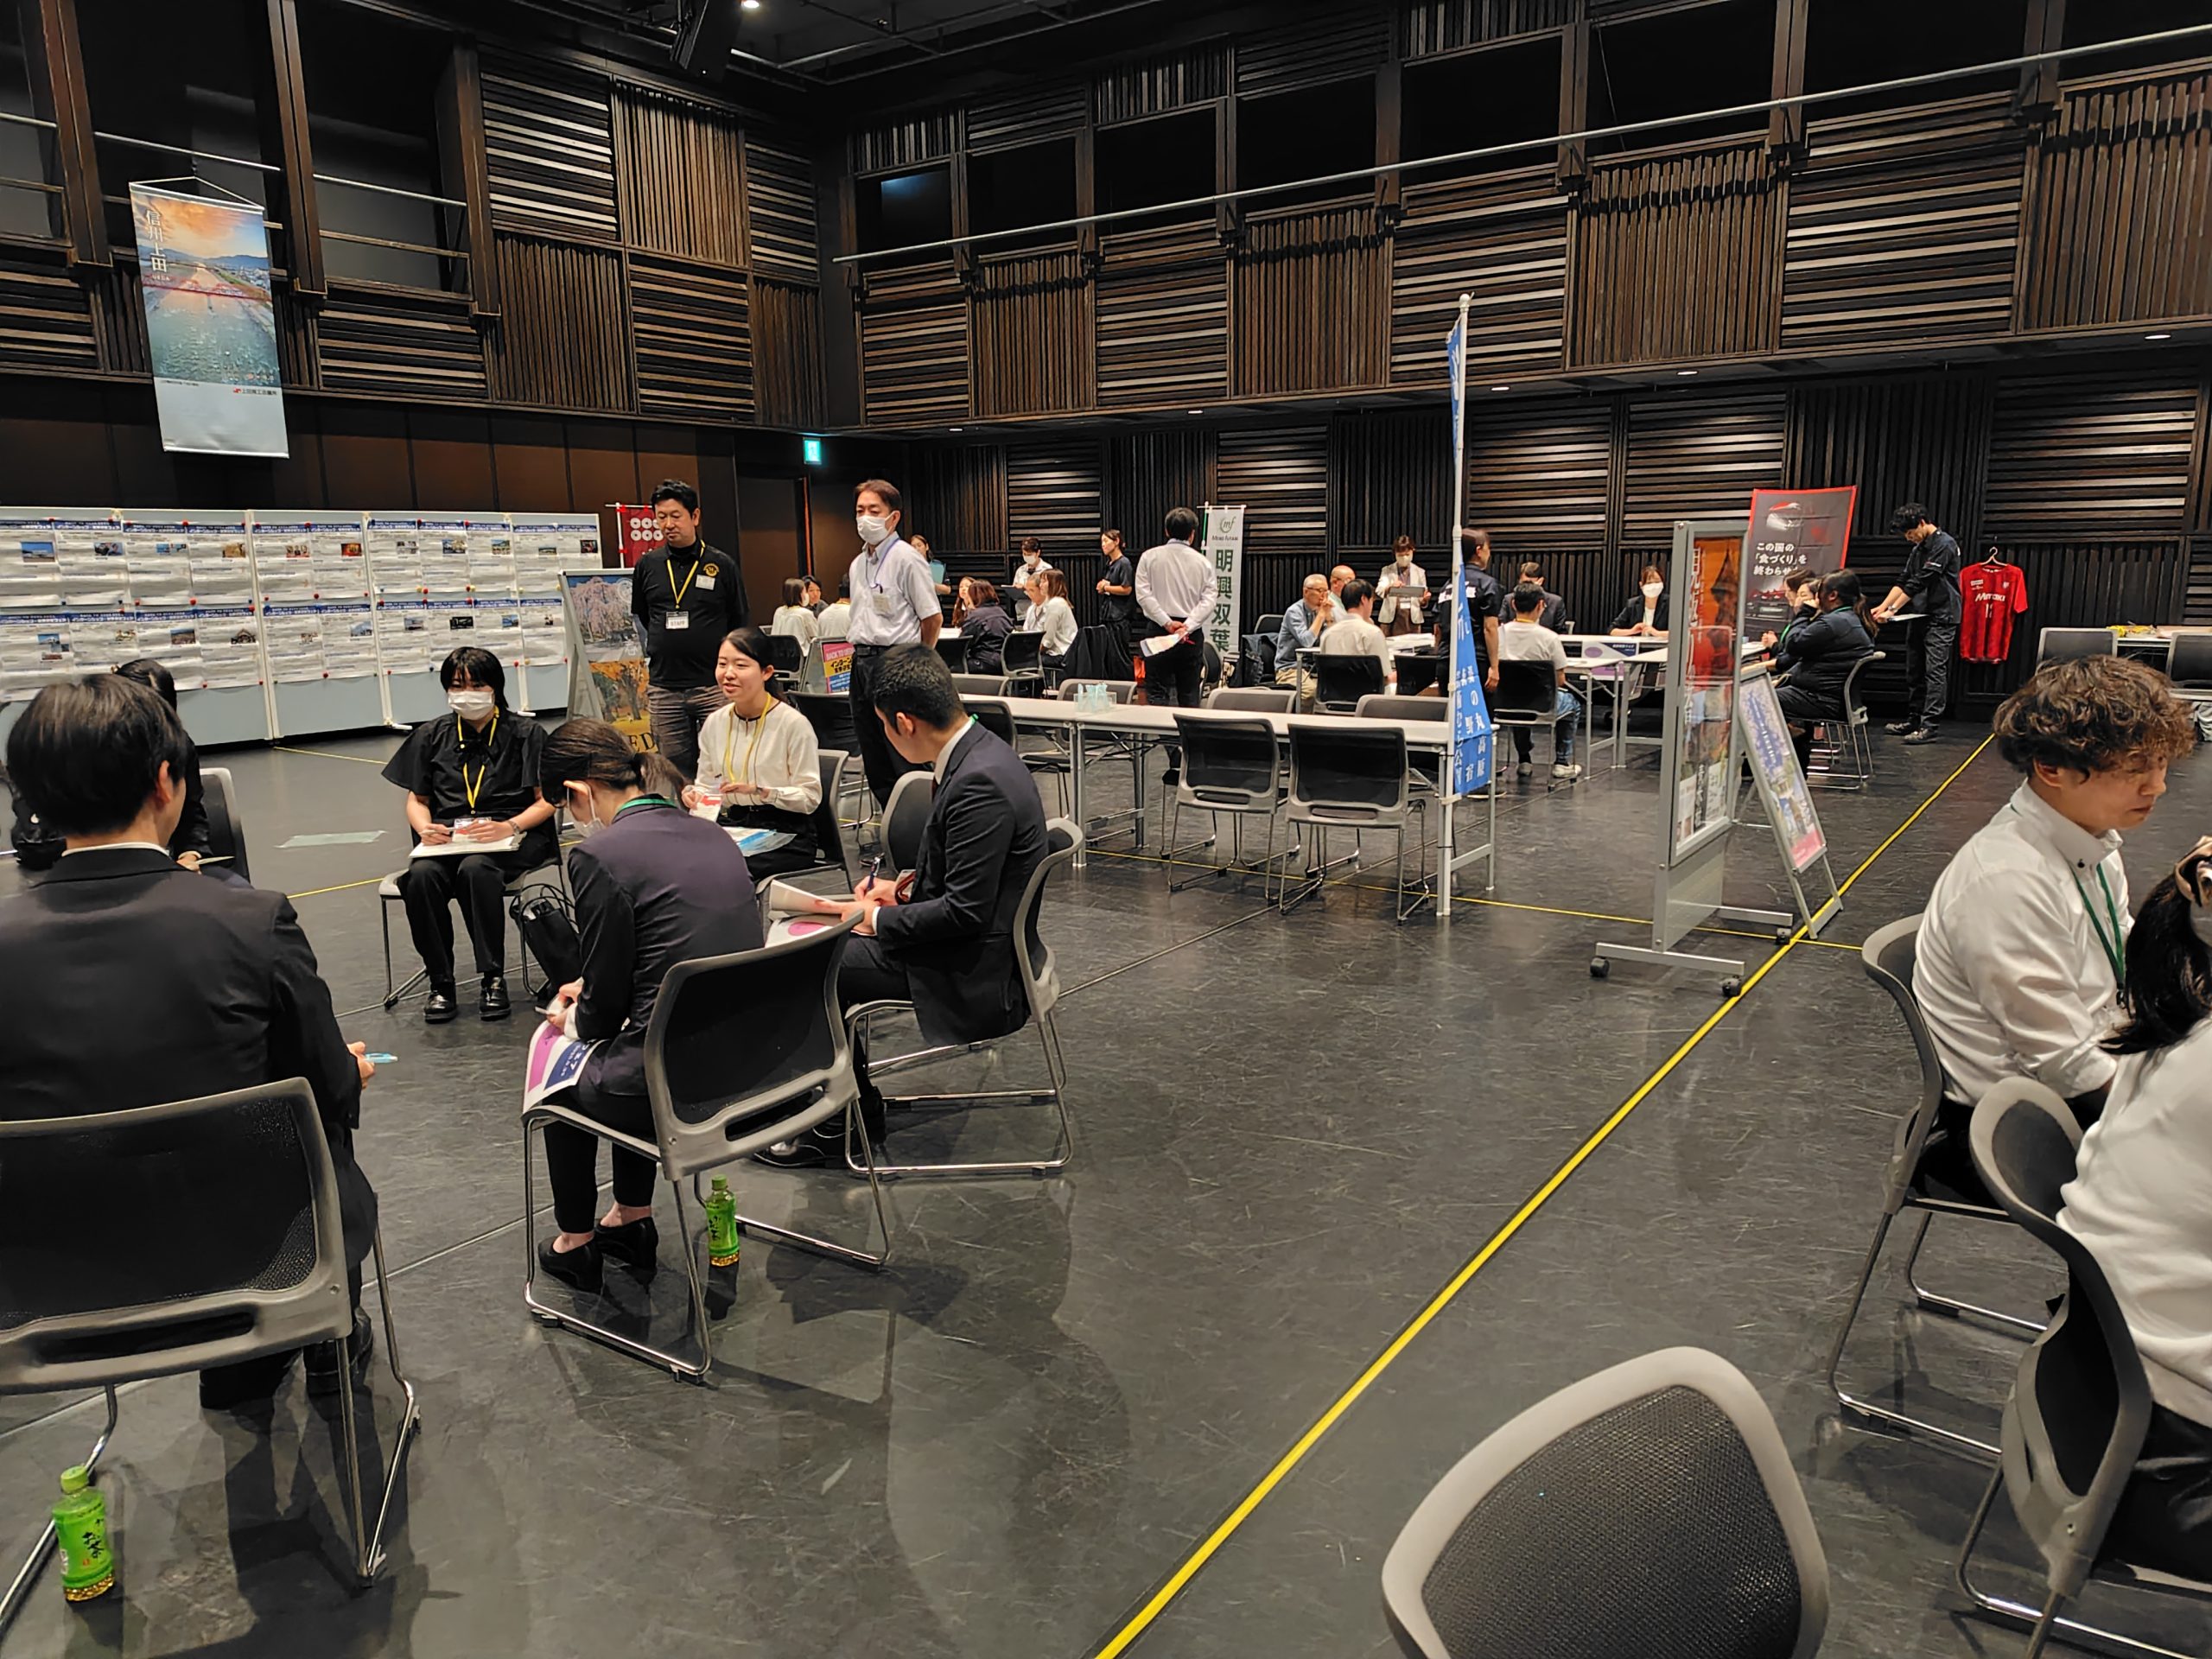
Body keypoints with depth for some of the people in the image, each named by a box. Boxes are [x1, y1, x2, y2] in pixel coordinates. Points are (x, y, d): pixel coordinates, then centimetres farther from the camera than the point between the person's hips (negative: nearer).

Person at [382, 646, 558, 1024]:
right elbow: (417, 799, 18)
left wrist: (510, 826, -18)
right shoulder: (432, 736, 16)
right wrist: (424, 828, -6)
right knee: (421, 875, -30)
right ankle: (440, 983, -18)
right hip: (447, 838, 3)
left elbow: (546, 801, 0)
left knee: (475, 869, -37)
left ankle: (492, 978, -24)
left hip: (511, 838, -3)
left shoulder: (525, 733, 5)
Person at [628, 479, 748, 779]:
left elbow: (740, 625, 9)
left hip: (714, 686, -2)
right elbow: (638, 619, 20)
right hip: (664, 690, 3)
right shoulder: (647, 566, 7)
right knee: (676, 773, 7)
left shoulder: (721, 565, 1)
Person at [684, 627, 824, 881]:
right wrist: (695, 796, -6)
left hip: (786, 835, -5)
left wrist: (760, 792, -23)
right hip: (731, 828, 5)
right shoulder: (714, 723, 9)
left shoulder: (793, 723, -9)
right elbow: (706, 784, 18)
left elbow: (810, 797, -10)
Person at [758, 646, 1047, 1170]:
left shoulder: (979, 783, -27)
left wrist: (880, 920, -13)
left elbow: (966, 910, -26)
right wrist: (904, 892, 6)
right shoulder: (981, 753, 4)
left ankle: (850, 1123, 13)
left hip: (974, 975, -10)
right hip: (975, 948, 10)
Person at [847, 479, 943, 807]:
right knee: (874, 765, 12)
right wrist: (860, 653, 17)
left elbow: (933, 619, -8)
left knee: (905, 762, -7)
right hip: (862, 665, 8)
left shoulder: (906, 559, -9)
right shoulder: (858, 564, 15)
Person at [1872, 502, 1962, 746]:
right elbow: (1904, 580, 14)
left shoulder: (1944, 544, -13)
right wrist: (1882, 607, 1)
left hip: (1941, 618, -9)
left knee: (1935, 671, -11)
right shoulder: (1918, 548, 14)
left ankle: (1929, 726, -14)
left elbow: (1920, 582, -18)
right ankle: (1913, 719, 20)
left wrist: (1892, 610, -19)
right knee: (1914, 670, 12)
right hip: (1920, 616, 9)